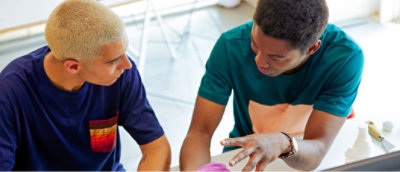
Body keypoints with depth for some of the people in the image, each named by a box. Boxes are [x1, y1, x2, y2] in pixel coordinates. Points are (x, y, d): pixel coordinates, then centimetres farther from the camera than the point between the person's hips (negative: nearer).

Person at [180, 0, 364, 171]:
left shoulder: (345, 58, -24)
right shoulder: (230, 46, -20)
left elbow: (316, 152, -28)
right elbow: (200, 132, -19)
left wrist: (283, 144, -49)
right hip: (245, 155, 0)